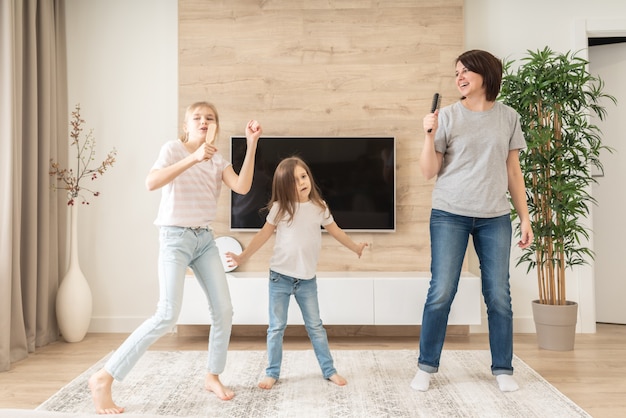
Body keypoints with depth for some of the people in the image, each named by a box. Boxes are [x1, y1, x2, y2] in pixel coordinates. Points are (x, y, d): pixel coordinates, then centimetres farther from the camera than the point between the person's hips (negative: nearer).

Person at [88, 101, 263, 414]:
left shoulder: (218, 159, 9)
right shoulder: (173, 148, -7)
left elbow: (242, 187, -8)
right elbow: (152, 183, -25)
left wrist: (251, 145, -13)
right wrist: (193, 159, -31)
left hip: (205, 238, 6)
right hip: (175, 237, -6)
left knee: (224, 310, 3)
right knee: (167, 315, -16)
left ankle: (212, 377, 22)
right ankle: (103, 379, -7)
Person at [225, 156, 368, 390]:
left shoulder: (319, 207, 1)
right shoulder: (280, 208, -5)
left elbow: (335, 231, 14)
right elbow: (263, 235, -3)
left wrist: (356, 248, 21)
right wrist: (243, 256, -11)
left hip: (307, 279, 1)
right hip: (280, 277, -1)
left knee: (315, 327, 9)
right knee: (276, 328, 8)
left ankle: (329, 370, 20)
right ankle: (272, 373, 20)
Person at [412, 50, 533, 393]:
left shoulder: (508, 117, 8)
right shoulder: (448, 116, 1)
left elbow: (513, 173, 11)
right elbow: (429, 172, 0)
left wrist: (524, 217, 7)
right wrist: (429, 135, -14)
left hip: (495, 218, 2)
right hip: (449, 215, -2)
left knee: (499, 295, 4)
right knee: (441, 293, -3)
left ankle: (502, 369, 19)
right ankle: (426, 367, 12)